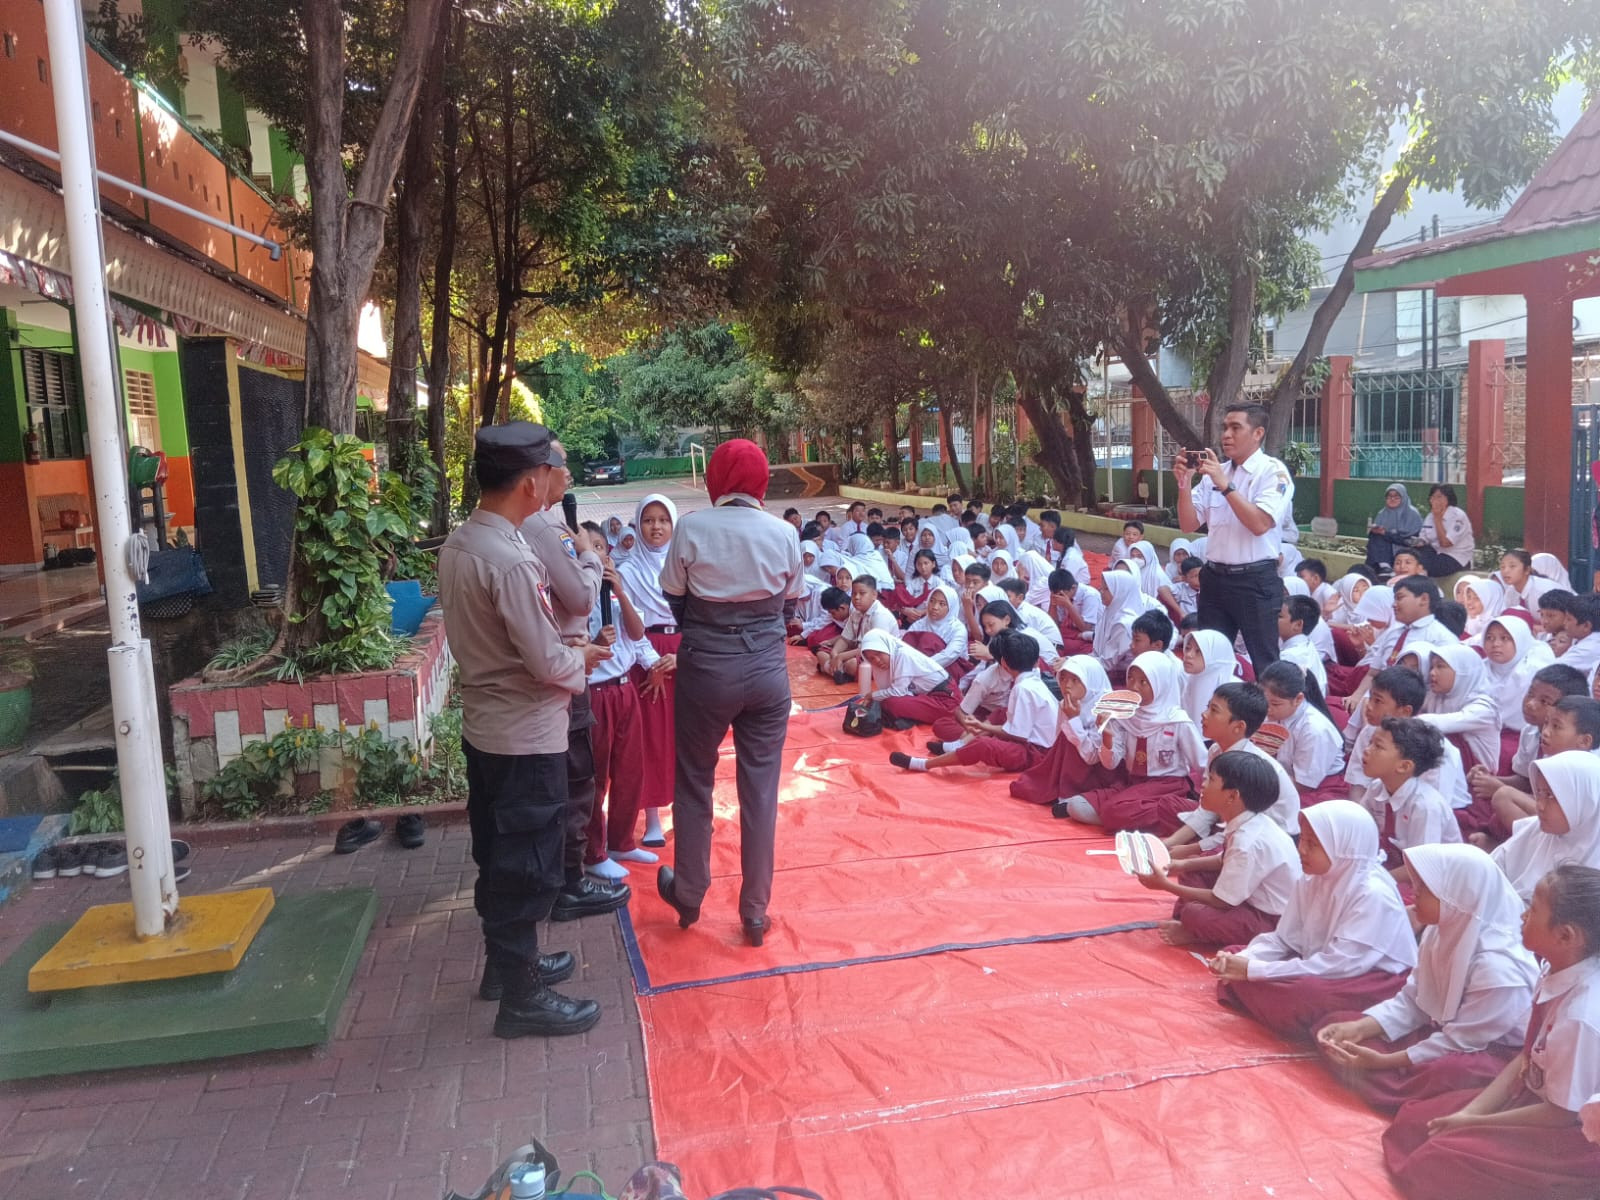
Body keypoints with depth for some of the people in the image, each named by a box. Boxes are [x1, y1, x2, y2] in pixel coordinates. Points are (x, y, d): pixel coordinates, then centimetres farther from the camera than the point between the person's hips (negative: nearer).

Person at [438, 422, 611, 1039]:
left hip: (483, 726, 9)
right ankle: (522, 998, 18)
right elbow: (549, 664, -23)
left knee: (499, 855, 21)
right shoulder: (511, 561, -26)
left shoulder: (457, 543, 2)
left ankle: (506, 961, 38)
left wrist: (563, 647, 9)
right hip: (526, 738, -9)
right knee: (529, 866, 4)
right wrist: (581, 660, -2)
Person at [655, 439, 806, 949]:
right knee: (761, 789, 9)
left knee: (694, 782, 16)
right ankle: (755, 911, 18)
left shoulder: (691, 528, -9)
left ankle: (688, 895, 30)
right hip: (767, 668, 1)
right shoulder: (783, 533, -4)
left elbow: (674, 596, -2)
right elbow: (790, 596, 5)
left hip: (705, 667, -1)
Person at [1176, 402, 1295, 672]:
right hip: (1214, 578, 6)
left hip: (1255, 581, -6)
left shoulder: (1272, 471, -7)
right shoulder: (1214, 472, 10)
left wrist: (1225, 485, -22)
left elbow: (1260, 524, -20)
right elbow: (1188, 525, 6)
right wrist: (1184, 484, -8)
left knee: (1265, 663, 2)